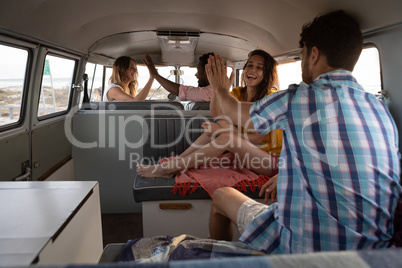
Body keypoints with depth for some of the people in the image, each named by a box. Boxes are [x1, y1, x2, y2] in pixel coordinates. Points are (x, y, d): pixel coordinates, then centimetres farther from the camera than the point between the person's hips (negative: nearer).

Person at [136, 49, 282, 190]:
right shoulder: (238, 93, 6)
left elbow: (257, 138, -19)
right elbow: (216, 114, -9)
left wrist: (221, 131, -20)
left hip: (273, 160, -6)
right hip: (250, 154, 6)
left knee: (227, 138, -28)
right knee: (222, 123, -12)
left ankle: (168, 169, -22)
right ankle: (178, 160, -12)